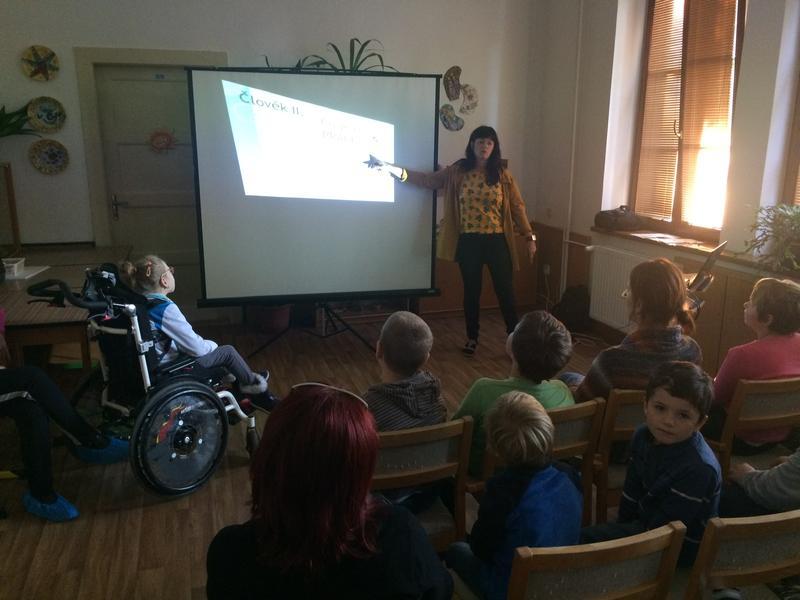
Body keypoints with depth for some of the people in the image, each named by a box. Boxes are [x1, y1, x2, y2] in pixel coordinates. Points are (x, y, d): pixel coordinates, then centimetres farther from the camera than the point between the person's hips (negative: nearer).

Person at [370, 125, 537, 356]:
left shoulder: (502, 174, 1)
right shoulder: (457, 171, 2)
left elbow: (517, 207, 2)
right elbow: (426, 179, 0)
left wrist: (530, 237, -2)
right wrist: (389, 167, -8)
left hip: (497, 241, -1)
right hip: (468, 242, 1)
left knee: (505, 291, 1)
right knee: (471, 291, 10)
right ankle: (472, 338, 25)